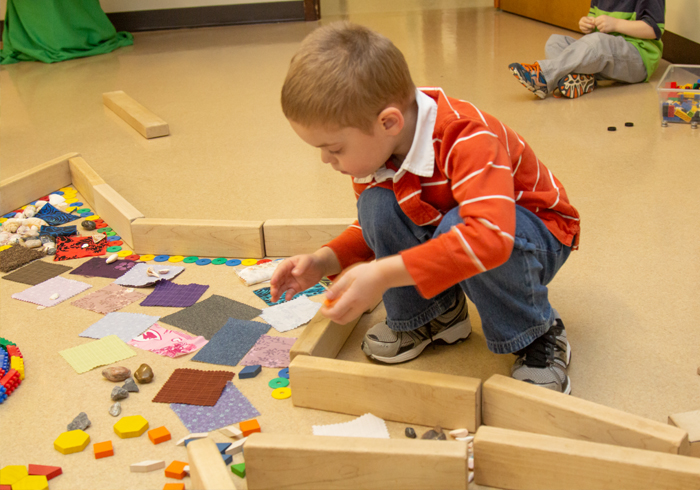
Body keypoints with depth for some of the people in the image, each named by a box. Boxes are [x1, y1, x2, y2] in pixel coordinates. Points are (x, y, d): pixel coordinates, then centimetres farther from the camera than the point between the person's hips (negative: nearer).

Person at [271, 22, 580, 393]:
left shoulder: (466, 137, -36)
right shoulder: (372, 146, -12)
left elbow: (489, 234, -50)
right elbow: (374, 228, 6)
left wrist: (384, 274, -52)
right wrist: (324, 261, -13)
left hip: (538, 232, -6)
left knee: (455, 226, -38)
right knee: (376, 205, -19)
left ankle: (539, 337, -15)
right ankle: (435, 313, 0)